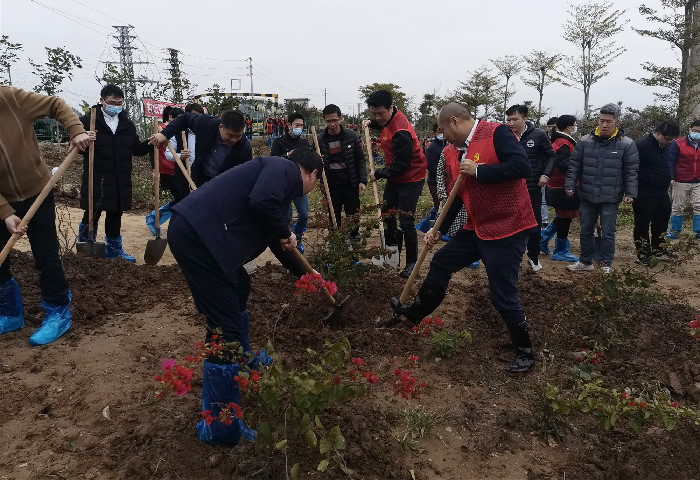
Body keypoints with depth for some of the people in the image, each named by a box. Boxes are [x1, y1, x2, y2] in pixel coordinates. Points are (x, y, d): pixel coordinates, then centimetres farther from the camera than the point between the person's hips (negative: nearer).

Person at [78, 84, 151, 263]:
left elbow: (137, 149, 14)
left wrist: (150, 144, -5)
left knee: (115, 214, 13)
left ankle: (113, 248, 27)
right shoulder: (88, 120, -4)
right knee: (92, 214, -1)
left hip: (120, 180, 5)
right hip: (96, 179, -4)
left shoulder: (128, 124, 12)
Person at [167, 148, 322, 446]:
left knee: (239, 289, 30)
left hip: (198, 232, 11)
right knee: (225, 328, -7)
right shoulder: (285, 169, -1)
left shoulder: (281, 180, 27)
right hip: (196, 234, -11)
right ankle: (220, 428, 3)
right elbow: (260, 201, -23)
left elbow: (279, 241, 37)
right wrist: (283, 232, -4)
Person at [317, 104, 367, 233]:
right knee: (334, 219, 8)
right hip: (331, 186, 1)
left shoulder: (351, 135, -2)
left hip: (350, 184, -1)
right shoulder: (320, 139, 0)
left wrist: (362, 181, -6)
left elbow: (361, 159, 1)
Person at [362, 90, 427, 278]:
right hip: (394, 178, 10)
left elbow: (400, 166, -25)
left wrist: (378, 174, -14)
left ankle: (412, 262, 5)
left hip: (410, 180, -9)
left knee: (406, 222, -8)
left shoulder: (401, 133, -29)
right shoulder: (390, 117, -1)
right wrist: (372, 124, 10)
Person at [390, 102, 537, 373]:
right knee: (441, 263, 17)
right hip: (477, 227, 9)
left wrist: (478, 171, -22)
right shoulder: (456, 151, 11)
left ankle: (525, 353, 20)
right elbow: (457, 196, 16)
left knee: (502, 295, -2)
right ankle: (416, 312, 40)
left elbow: (522, 167, -28)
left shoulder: (496, 133, -14)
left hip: (507, 227, -8)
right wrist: (438, 230, 11)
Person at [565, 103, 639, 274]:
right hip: (587, 196, 3)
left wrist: (630, 193, -9)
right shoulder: (585, 141, 1)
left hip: (610, 198, -3)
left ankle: (607, 264, 19)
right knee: (586, 230, 13)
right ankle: (586, 262, 28)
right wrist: (570, 185, -1)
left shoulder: (626, 144, -4)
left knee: (607, 233, 4)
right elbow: (574, 165, 6)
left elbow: (631, 171, -2)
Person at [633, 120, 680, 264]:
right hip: (645, 196, -9)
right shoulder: (642, 146, -18)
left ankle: (658, 249, 34)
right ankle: (643, 253, 12)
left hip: (662, 193, 9)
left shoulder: (665, 146, 8)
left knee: (661, 223, 19)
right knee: (642, 225, 2)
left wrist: (668, 180, 16)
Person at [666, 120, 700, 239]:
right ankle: (675, 231, 13)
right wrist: (671, 178, -14)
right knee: (678, 207, 3)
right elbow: (670, 161, -5)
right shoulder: (678, 144, -3)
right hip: (680, 182, -4)